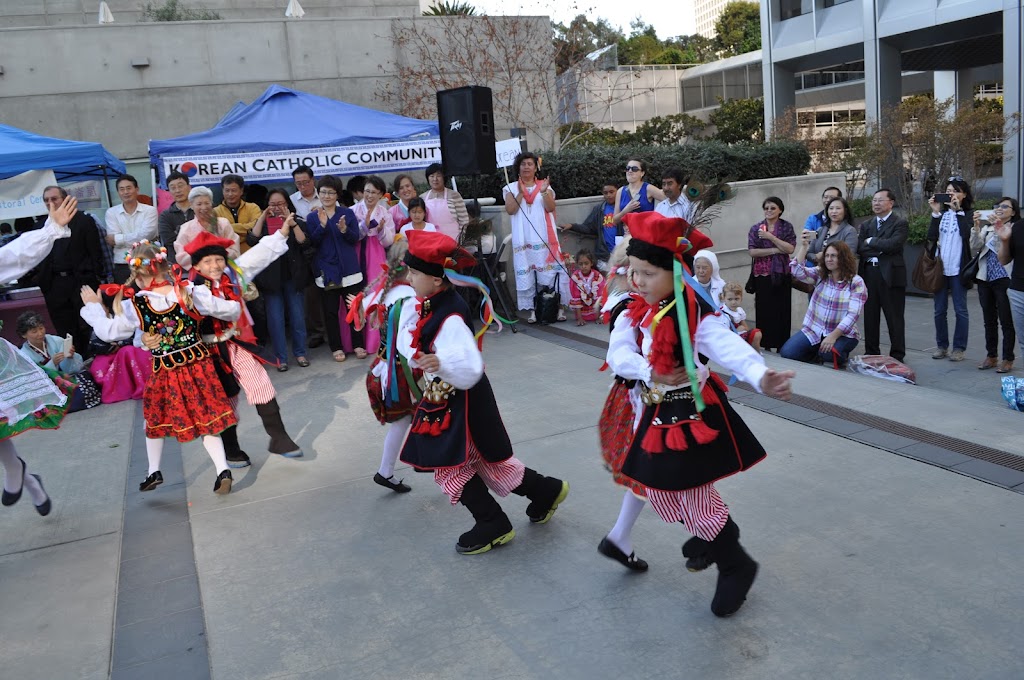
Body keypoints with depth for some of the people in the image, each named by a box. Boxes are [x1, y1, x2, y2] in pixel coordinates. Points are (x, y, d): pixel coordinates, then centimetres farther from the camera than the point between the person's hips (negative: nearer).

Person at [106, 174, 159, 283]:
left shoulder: (150, 210, 4)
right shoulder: (111, 212, 8)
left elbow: (146, 235, -10)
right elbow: (112, 239, -4)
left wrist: (118, 239, -5)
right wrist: (137, 239, -8)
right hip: (121, 266, 1)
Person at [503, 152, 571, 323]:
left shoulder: (545, 186, 11)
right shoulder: (511, 188, 9)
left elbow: (551, 208, -3)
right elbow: (510, 210, -5)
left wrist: (544, 192, -18)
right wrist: (521, 193, -14)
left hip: (544, 238, 0)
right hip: (524, 240, 0)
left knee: (550, 272, -3)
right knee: (526, 274, -4)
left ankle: (558, 306, 2)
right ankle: (532, 310, 2)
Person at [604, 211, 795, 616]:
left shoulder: (697, 317, -20)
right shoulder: (634, 315, -1)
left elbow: (729, 348, -36)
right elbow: (618, 355, -11)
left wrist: (761, 378, -55)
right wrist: (651, 372, -28)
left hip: (693, 416, -7)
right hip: (655, 416, 7)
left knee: (697, 495, 0)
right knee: (659, 490, 17)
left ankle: (736, 565, 26)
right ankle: (715, 533, 46)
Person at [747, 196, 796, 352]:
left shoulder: (787, 227, 5)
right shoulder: (756, 228, 6)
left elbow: (790, 248, -8)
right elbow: (752, 251, -4)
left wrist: (771, 237, -14)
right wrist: (775, 250, -11)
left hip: (781, 275, 0)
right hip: (762, 275, 0)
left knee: (782, 310, -1)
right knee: (764, 310, -2)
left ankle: (782, 345, 7)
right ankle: (765, 345, 6)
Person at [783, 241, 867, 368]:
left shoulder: (856, 283, -7)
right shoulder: (819, 274, 5)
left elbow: (852, 315, -15)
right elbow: (797, 271, -12)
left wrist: (833, 336, -25)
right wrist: (804, 245, -18)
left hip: (842, 334, -3)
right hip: (813, 330, 4)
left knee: (828, 355, -34)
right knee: (787, 353, -16)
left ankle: (841, 356, 3)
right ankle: (816, 354, 13)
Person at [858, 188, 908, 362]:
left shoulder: (900, 223, -1)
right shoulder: (866, 225, 15)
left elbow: (892, 244, -17)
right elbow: (860, 248, 2)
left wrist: (871, 242, -6)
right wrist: (881, 250, -11)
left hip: (890, 274, -5)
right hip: (869, 274, 5)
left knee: (894, 318, 1)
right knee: (870, 317, 9)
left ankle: (897, 356, 7)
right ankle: (871, 353, 17)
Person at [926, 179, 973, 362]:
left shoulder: (969, 214, 2)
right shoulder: (941, 213, 10)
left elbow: (967, 234, -16)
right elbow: (931, 236, -3)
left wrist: (957, 211, -13)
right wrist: (935, 212, -8)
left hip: (958, 269, -3)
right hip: (939, 268, 3)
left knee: (960, 309, 2)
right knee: (939, 310, 8)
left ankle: (959, 348, 8)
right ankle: (941, 346, 17)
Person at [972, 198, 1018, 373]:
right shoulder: (987, 228, 14)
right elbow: (974, 249, 3)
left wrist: (998, 227, -18)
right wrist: (976, 227, -8)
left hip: (1004, 279, -5)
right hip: (985, 278, 5)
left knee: (1006, 321, -2)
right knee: (989, 320, 11)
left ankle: (1007, 359, 5)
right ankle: (991, 356, 19)